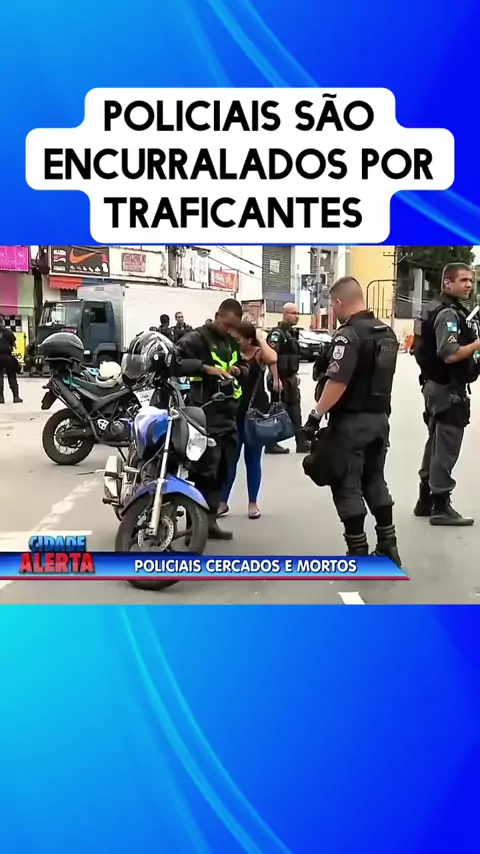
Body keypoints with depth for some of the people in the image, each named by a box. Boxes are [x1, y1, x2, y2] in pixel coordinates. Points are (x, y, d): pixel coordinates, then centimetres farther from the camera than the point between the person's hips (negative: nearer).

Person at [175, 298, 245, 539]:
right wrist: (205, 368, -25)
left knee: (223, 469, 11)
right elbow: (175, 361, -19)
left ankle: (209, 520, 20)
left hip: (228, 413, 9)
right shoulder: (196, 338, -7)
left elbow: (244, 365, 31)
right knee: (205, 470, -11)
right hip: (206, 414, -9)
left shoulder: (232, 342, 19)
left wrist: (239, 369, 7)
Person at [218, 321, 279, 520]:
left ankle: (252, 503, 18)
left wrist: (261, 341, -16)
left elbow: (272, 359, -28)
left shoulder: (259, 353, -5)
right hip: (233, 411, 3)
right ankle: (223, 501, 16)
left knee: (252, 458, 8)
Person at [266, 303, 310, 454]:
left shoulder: (293, 333, 15)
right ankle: (271, 445, 6)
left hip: (291, 379, 9)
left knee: (295, 410, 9)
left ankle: (301, 443, 13)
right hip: (280, 379, -9)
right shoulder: (277, 333, -14)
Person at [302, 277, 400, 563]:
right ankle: (388, 546, 20)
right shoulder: (388, 333, 11)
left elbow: (338, 382, -25)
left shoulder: (348, 335, -17)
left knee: (347, 486, 1)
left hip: (351, 421, -8)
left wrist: (316, 416, -20)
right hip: (380, 417, 9)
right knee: (375, 481, 17)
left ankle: (359, 553, 5)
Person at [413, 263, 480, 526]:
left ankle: (425, 500, 24)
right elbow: (450, 355, -28)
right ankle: (440, 507, 1)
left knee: (436, 444, 16)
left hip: (436, 385, 10)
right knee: (446, 448, -5)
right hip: (448, 389, -10)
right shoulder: (448, 313, -17)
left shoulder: (435, 308, 14)